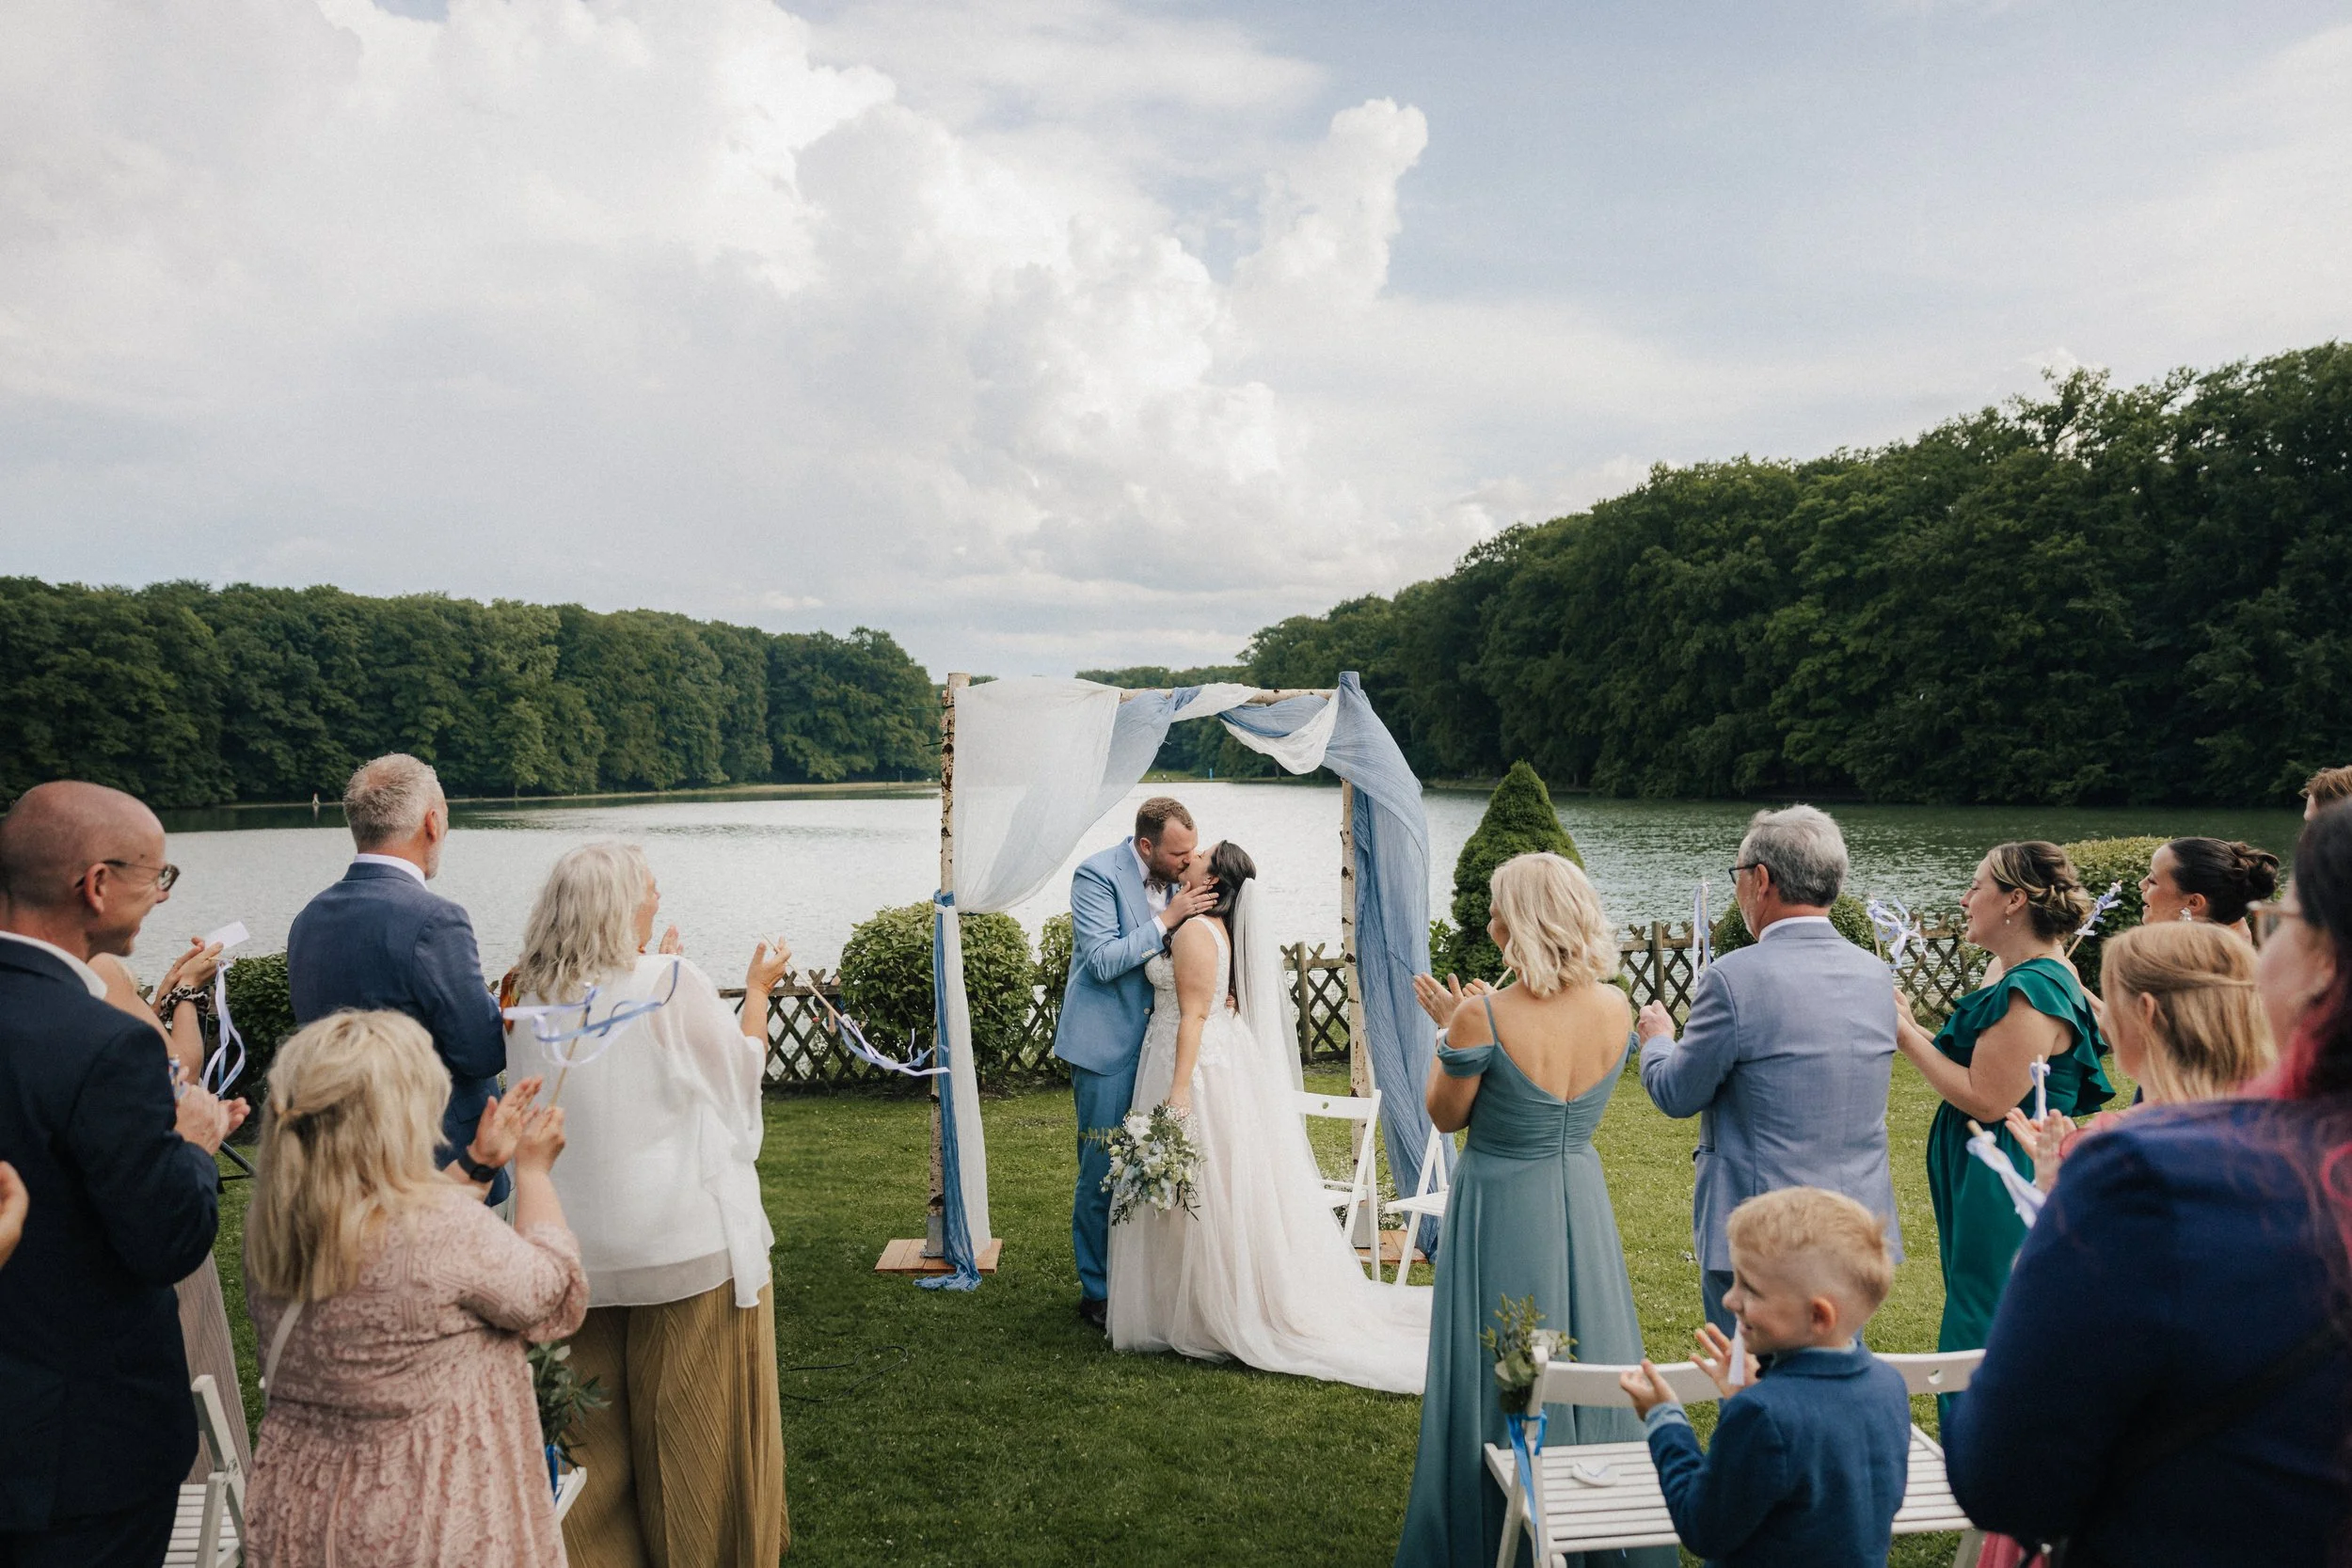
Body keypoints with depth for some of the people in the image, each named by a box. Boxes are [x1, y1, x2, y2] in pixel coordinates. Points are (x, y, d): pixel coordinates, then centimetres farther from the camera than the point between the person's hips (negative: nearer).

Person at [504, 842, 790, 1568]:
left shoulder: (533, 1002, 0)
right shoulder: (674, 982, -14)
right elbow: (742, 1070, 0)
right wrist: (758, 989, 15)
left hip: (579, 1245, 4)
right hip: (686, 1236, -4)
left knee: (597, 1422, 16)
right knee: (697, 1411, 10)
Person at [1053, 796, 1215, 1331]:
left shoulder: (1177, 880, 3)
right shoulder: (1096, 875, -14)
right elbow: (1102, 962, -21)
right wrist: (1166, 919, -25)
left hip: (1155, 1043, 6)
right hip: (1107, 1046, -6)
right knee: (1102, 1172, 1)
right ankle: (1097, 1291, 14)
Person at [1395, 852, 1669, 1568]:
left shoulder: (1483, 1017, -23)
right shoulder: (1615, 1009, -7)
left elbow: (1447, 1115, -9)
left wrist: (1449, 1030, 3)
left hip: (1503, 1207, -4)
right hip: (1581, 1201, 5)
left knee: (1501, 1379, 10)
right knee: (1588, 1360, 19)